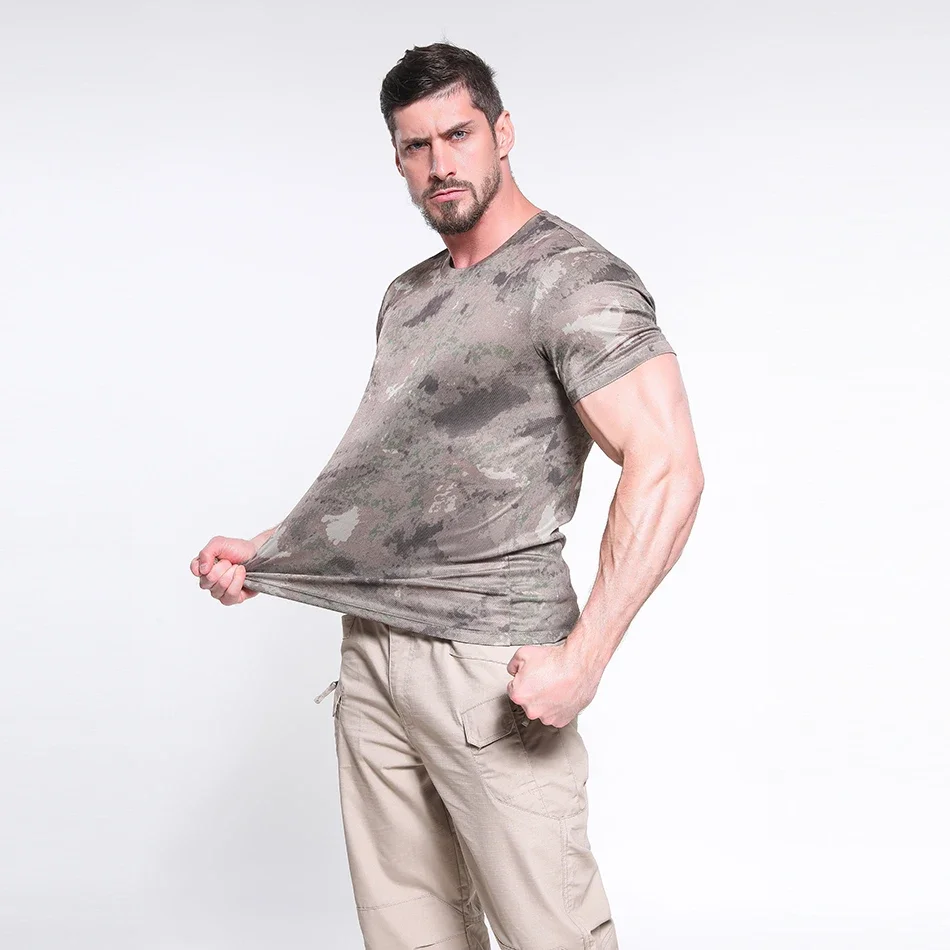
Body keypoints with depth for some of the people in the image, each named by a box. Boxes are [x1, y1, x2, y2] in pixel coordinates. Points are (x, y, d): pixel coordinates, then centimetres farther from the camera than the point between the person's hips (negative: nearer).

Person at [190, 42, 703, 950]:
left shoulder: (574, 278, -8)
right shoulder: (407, 297, 17)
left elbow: (666, 467, -18)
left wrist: (582, 657, -23)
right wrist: (263, 552, 14)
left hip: (490, 666, -7)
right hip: (372, 651, 7)